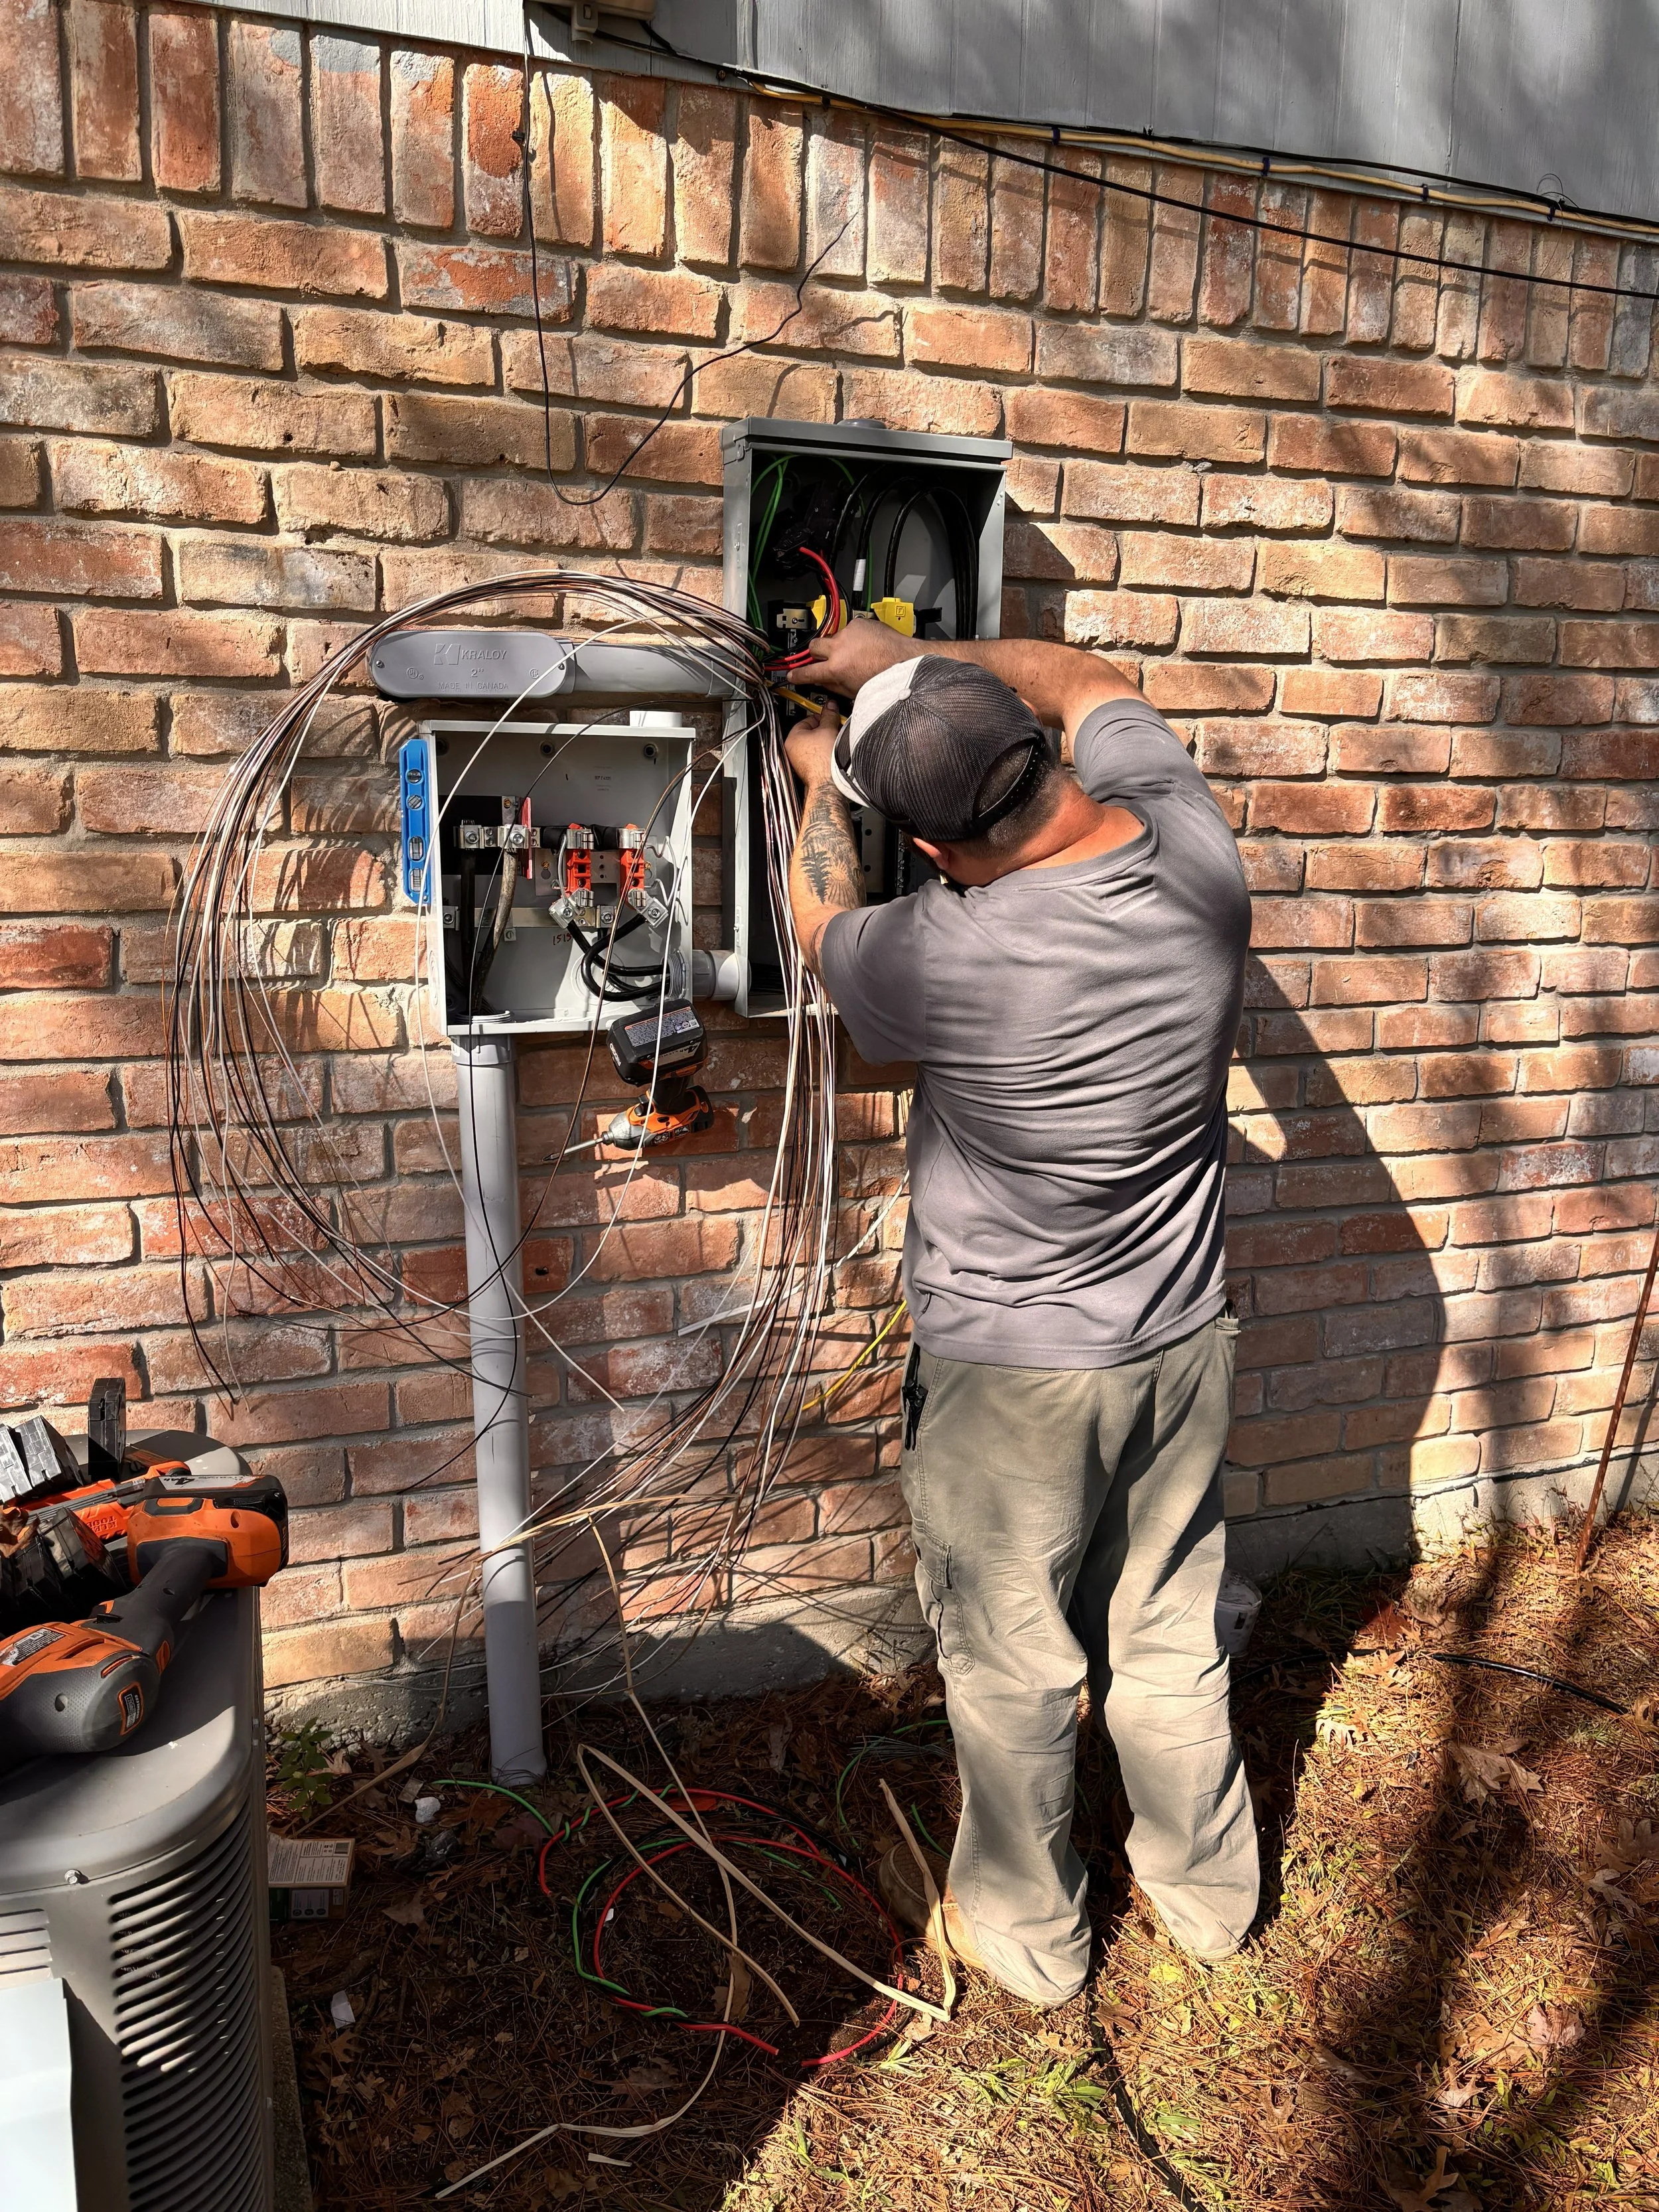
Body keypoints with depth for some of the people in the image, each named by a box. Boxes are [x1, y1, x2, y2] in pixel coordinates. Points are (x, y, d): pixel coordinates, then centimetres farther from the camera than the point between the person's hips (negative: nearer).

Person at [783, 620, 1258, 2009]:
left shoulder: (948, 961, -29)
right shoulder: (1193, 853, -15)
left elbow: (822, 922, -4)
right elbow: (1090, 684, 5)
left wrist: (823, 786, 13)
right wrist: (904, 661, 8)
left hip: (1014, 1376, -5)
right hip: (1185, 1339, 6)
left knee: (1013, 1669, 17)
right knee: (1171, 1637, 24)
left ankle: (1026, 1932, 40)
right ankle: (1211, 1894, 45)